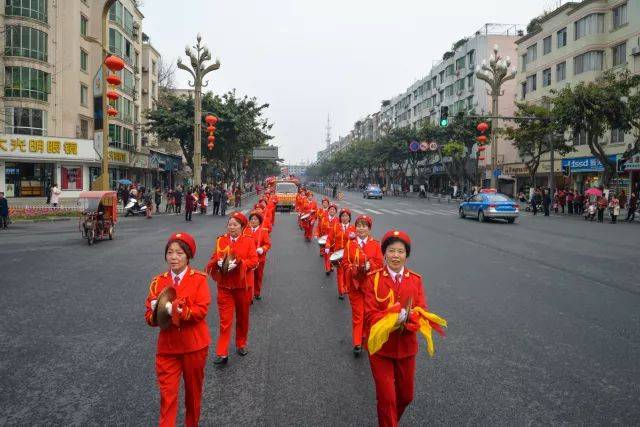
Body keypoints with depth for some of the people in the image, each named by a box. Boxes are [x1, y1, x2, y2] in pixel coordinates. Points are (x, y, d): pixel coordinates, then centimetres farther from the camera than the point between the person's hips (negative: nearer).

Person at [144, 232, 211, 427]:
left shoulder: (199, 279, -9)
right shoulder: (158, 281, 0)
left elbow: (201, 310, -20)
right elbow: (150, 317, -1)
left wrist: (174, 309, -28)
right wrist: (157, 311, -23)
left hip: (194, 345, -1)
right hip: (167, 346, 1)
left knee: (193, 389, 17)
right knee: (167, 393, 2)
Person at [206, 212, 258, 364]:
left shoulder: (249, 241, -3)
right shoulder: (221, 240, 3)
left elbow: (254, 261, -10)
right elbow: (213, 258, 5)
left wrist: (238, 263, -24)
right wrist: (219, 262, -18)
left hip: (243, 285, 0)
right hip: (225, 286, 0)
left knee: (243, 317, 15)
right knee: (225, 320, -2)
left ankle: (241, 344, 35)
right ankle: (222, 353, 2)